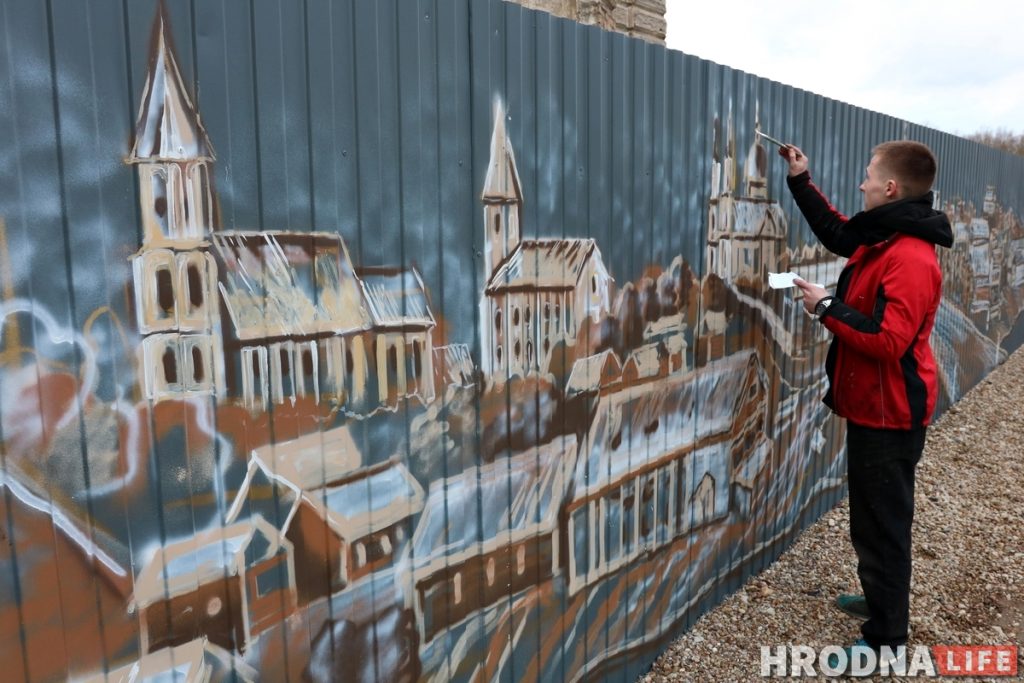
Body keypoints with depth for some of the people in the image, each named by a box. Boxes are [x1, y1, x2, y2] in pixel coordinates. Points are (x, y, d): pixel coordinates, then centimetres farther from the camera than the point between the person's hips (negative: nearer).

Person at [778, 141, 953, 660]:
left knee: (883, 524, 2)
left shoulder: (911, 259, -25)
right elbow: (837, 232, 24)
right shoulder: (883, 239, 6)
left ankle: (885, 639, 18)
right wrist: (800, 182, 17)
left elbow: (889, 341, -31)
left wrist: (828, 309, -22)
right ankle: (880, 600, 41)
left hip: (888, 415, -10)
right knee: (871, 516, 23)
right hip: (872, 407, 10)